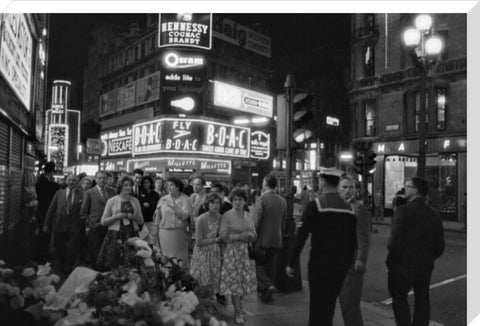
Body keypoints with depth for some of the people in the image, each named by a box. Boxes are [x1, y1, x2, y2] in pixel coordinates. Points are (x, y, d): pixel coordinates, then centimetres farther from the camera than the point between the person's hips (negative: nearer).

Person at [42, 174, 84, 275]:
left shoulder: (81, 195, 1)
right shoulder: (59, 193, 8)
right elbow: (51, 209, 8)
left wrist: (85, 226, -4)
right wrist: (46, 224, 4)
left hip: (75, 228, -2)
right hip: (60, 226, 2)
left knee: (72, 252, 0)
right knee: (60, 250, 11)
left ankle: (68, 271, 17)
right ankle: (62, 269, 31)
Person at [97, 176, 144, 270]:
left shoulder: (135, 201, 11)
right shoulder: (112, 201, 3)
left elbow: (141, 221, 15)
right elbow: (103, 221, 3)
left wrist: (134, 217, -4)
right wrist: (116, 216, -11)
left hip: (132, 235, 2)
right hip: (116, 236, -2)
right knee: (114, 267, -6)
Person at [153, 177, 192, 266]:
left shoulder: (185, 200, -1)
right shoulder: (163, 200, 8)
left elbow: (185, 216, -11)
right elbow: (158, 216, 11)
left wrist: (174, 206, -16)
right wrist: (156, 231, 11)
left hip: (179, 232, -2)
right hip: (164, 231, 2)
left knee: (180, 257, 0)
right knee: (165, 256, 4)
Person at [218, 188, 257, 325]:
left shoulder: (248, 216, 9)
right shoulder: (227, 216, -7)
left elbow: (254, 235, 14)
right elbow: (223, 236, -12)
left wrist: (250, 235, -9)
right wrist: (240, 236, -19)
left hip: (246, 252, 5)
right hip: (232, 252, -5)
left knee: (244, 280, 7)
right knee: (234, 281, -2)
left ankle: (238, 305, 29)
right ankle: (238, 312, 10)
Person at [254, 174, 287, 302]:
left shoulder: (262, 199, -13)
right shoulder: (283, 200, 4)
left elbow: (257, 220, -14)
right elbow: (284, 221, 10)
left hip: (262, 238, -5)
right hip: (277, 239, 5)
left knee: (259, 264, 9)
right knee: (271, 266, 13)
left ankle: (267, 285, -9)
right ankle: (267, 294, 21)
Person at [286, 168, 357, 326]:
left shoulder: (314, 205, -13)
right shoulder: (349, 207, 2)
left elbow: (301, 236, -15)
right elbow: (353, 240, 7)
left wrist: (291, 263, -8)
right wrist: (348, 262, 18)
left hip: (320, 264, -5)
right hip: (342, 265, 5)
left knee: (318, 306, 6)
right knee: (330, 305, 20)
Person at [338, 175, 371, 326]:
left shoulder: (359, 208, -12)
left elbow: (364, 238, -15)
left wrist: (361, 260, -20)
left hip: (352, 264, -7)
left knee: (350, 302, -2)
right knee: (344, 301, 16)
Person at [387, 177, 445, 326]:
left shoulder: (403, 210, -17)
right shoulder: (434, 214, 2)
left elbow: (395, 241, -19)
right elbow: (440, 245, 5)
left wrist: (390, 262, -7)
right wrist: (429, 259, 19)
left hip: (403, 265, -5)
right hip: (425, 266, 5)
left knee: (399, 298, 11)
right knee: (422, 300, 17)